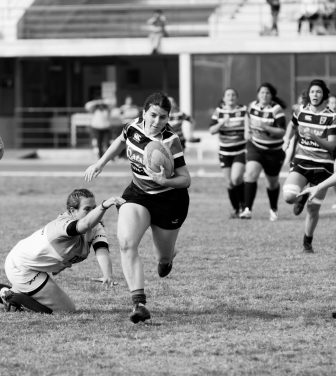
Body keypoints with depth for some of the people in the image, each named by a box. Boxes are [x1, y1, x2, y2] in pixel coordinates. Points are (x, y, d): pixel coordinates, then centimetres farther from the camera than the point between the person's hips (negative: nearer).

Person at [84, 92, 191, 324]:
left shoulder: (171, 142, -22)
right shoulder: (134, 128, -8)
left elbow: (186, 179, -19)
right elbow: (121, 142, 17)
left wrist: (165, 181, -37)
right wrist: (100, 164, 19)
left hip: (169, 200, -3)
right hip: (137, 195, 3)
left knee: (164, 256, 12)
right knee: (127, 244, -22)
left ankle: (167, 257, 55)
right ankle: (139, 304, -28)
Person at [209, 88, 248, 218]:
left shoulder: (244, 110, -2)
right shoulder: (218, 112, 3)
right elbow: (212, 130, -4)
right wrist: (221, 124, -20)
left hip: (241, 150, -3)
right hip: (225, 152, 3)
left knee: (236, 178, -20)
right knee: (229, 183, 2)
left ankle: (243, 202, 5)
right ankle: (236, 209, 19)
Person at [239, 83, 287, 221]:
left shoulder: (276, 109, -15)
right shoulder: (253, 106, -1)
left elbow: (282, 132, -22)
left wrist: (265, 127, -33)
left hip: (274, 151, -2)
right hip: (255, 147, 2)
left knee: (272, 183, 13)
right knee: (251, 174, -22)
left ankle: (274, 210, 39)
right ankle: (248, 210, -26)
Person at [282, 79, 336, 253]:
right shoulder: (300, 112, 2)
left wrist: (313, 136, -27)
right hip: (301, 162, 2)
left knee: (313, 209, 2)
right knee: (288, 196, -22)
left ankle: (307, 242, 24)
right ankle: (301, 197, 15)